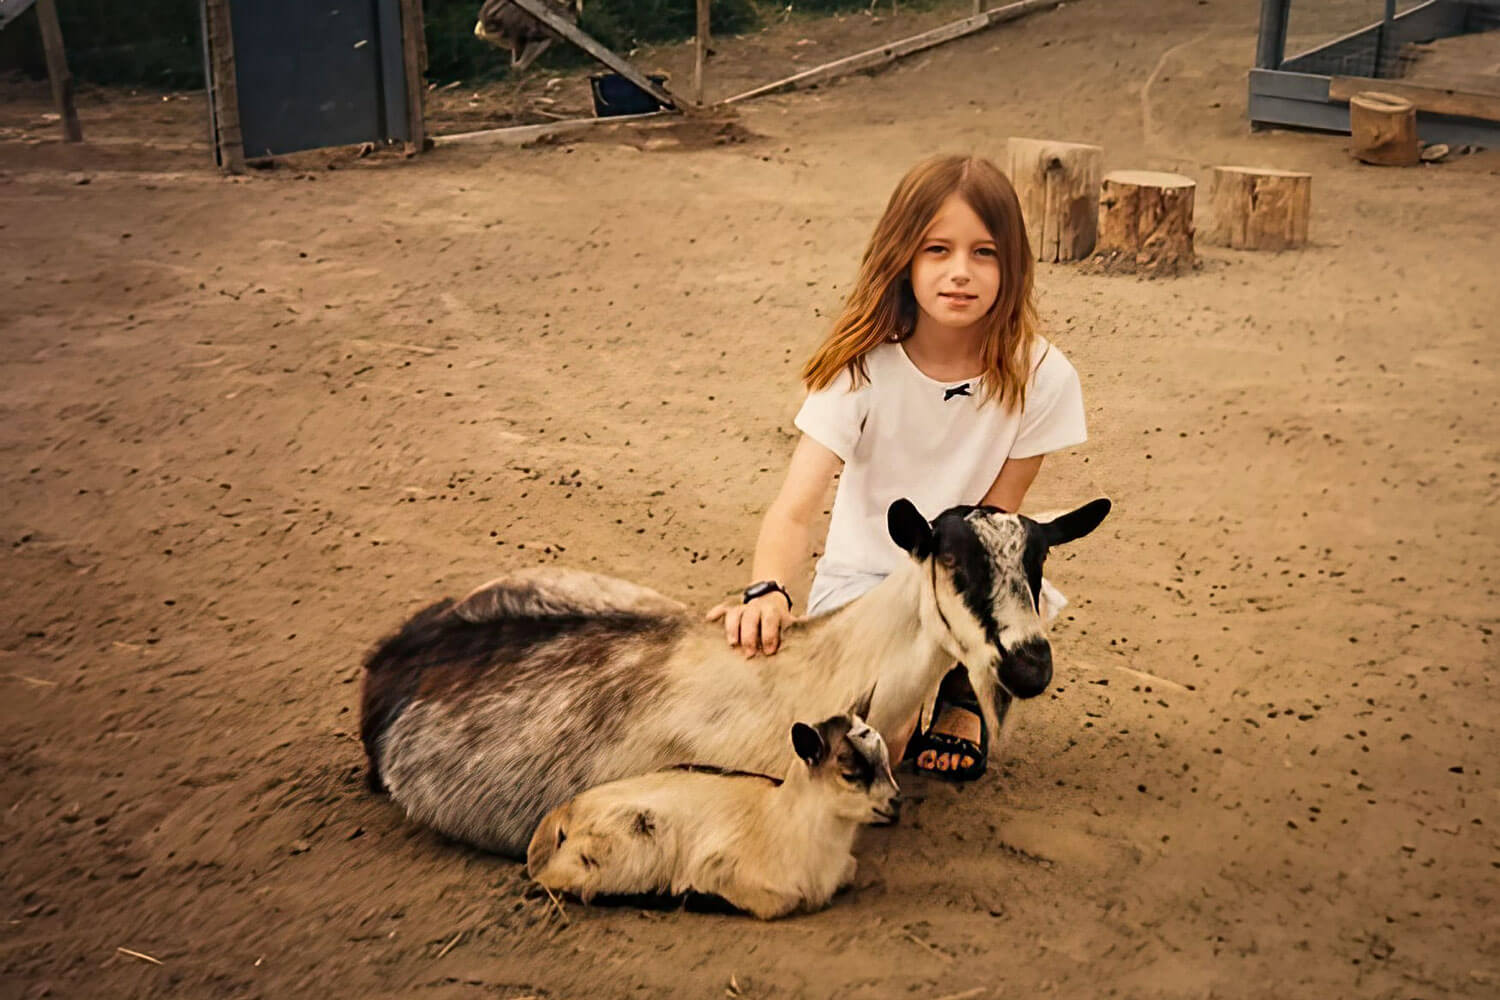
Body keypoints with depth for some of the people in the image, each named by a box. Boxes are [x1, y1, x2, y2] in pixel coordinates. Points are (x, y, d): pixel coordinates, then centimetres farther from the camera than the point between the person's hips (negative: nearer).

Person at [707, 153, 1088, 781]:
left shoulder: (1040, 377, -16)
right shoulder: (863, 369, -19)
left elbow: (994, 517, -7)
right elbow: (795, 508, -29)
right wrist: (766, 590, -49)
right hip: (864, 573, -2)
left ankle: (962, 692, 3)